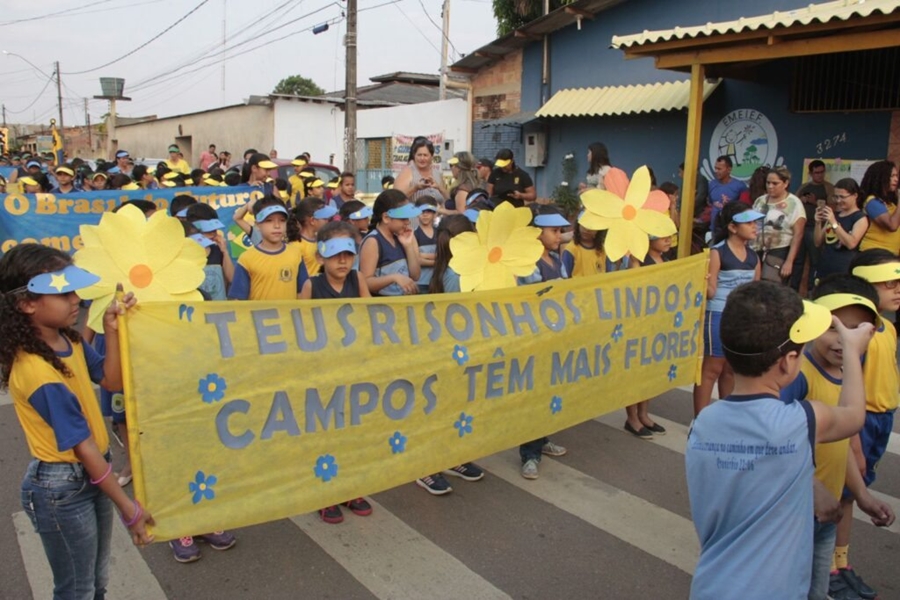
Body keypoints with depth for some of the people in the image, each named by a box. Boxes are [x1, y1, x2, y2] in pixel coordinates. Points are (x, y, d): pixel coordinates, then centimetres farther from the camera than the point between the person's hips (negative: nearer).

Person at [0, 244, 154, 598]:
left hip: (91, 474, 8)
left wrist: (112, 330, -9)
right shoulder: (37, 373, -29)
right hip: (62, 487, -8)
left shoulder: (67, 339, -4)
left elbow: (111, 381, 5)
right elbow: (82, 445, -25)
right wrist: (128, 508, -18)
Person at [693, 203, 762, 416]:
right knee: (711, 369, -1)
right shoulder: (717, 252, -12)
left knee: (732, 370, 16)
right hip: (718, 317, -6)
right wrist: (704, 283, -36)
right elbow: (711, 292, -15)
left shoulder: (753, 257, 7)